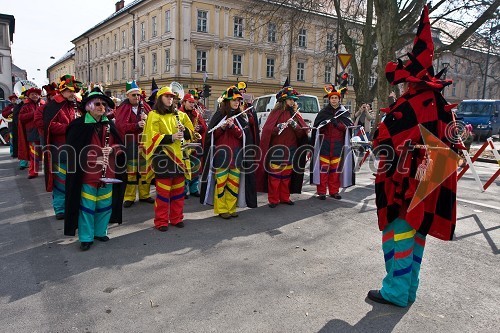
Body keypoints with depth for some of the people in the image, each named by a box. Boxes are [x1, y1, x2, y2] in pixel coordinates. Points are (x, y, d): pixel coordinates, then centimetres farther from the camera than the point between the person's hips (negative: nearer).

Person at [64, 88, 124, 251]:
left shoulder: (109, 125, 7)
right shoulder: (79, 125, -8)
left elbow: (119, 146, 11)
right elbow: (72, 151, -10)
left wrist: (112, 150, -11)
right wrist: (93, 159, -18)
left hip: (107, 174, 5)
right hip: (87, 175, -5)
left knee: (104, 205, 14)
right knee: (87, 207, 3)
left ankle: (100, 232, 31)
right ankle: (86, 238, 17)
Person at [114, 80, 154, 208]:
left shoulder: (145, 106, 8)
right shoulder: (122, 109, -3)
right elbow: (119, 125, -15)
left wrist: (147, 119, -15)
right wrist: (137, 125, -26)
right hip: (130, 144, -3)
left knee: (145, 169, 10)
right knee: (130, 170, 1)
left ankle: (144, 194, 23)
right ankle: (129, 197, 12)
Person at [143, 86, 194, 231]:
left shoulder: (179, 114, 15)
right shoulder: (154, 115, -1)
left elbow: (191, 132, 15)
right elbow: (153, 136, -11)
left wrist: (184, 130, -7)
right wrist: (171, 137, -22)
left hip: (179, 155, 5)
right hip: (163, 156, -5)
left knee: (178, 190, 10)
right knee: (163, 191, -2)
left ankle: (176, 218, 23)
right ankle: (161, 221, 10)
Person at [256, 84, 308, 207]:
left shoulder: (295, 114, 12)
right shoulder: (276, 113, -2)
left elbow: (302, 133, 5)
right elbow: (267, 130, -11)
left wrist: (295, 125, -13)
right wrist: (278, 127, -26)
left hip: (291, 150, 5)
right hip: (277, 150, -5)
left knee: (287, 175, 12)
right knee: (275, 175, -1)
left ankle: (285, 197, 23)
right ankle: (273, 200, 8)